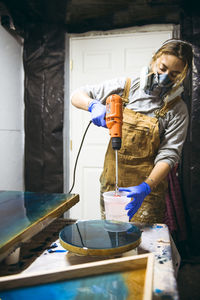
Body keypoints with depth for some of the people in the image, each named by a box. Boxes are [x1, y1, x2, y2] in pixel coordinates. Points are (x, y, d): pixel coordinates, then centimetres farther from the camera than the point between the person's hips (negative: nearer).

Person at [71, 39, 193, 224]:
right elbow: (77, 96, 2)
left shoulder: (177, 110, -6)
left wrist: (145, 187, -27)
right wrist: (94, 105, -20)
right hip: (111, 184, 2)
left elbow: (168, 155, -12)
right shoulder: (124, 87, -1)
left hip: (148, 190, -2)